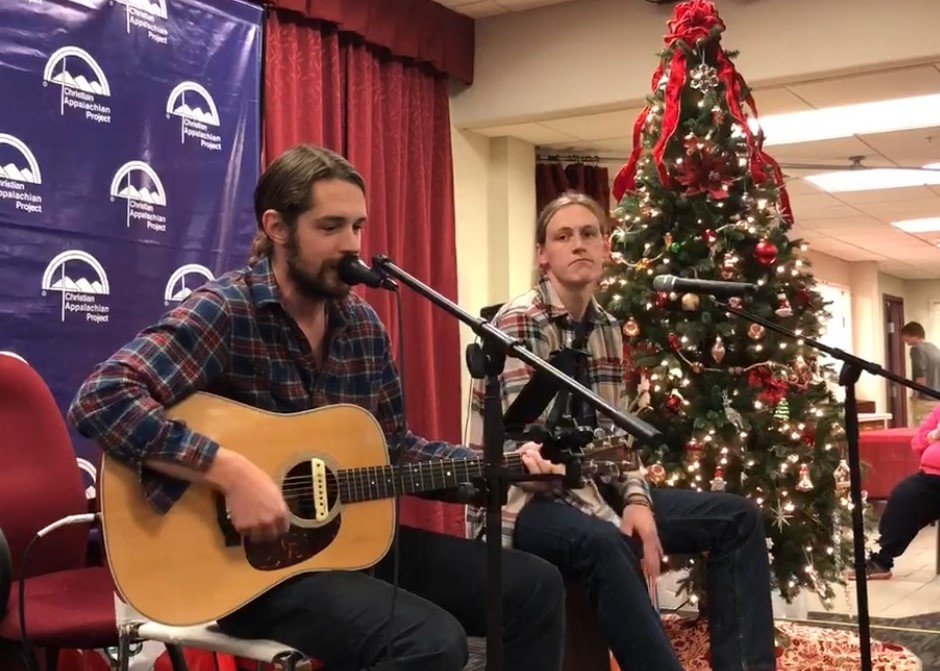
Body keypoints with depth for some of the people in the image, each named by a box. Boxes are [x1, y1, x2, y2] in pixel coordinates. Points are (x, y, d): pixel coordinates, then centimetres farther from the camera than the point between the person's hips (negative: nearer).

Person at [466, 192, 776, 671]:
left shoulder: (606, 327, 10)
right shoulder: (517, 323, -14)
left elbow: (614, 433, 9)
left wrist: (636, 501, -11)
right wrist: (614, 523, -26)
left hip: (592, 488, 8)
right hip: (526, 498, -8)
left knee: (737, 517, -1)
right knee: (603, 543, -40)